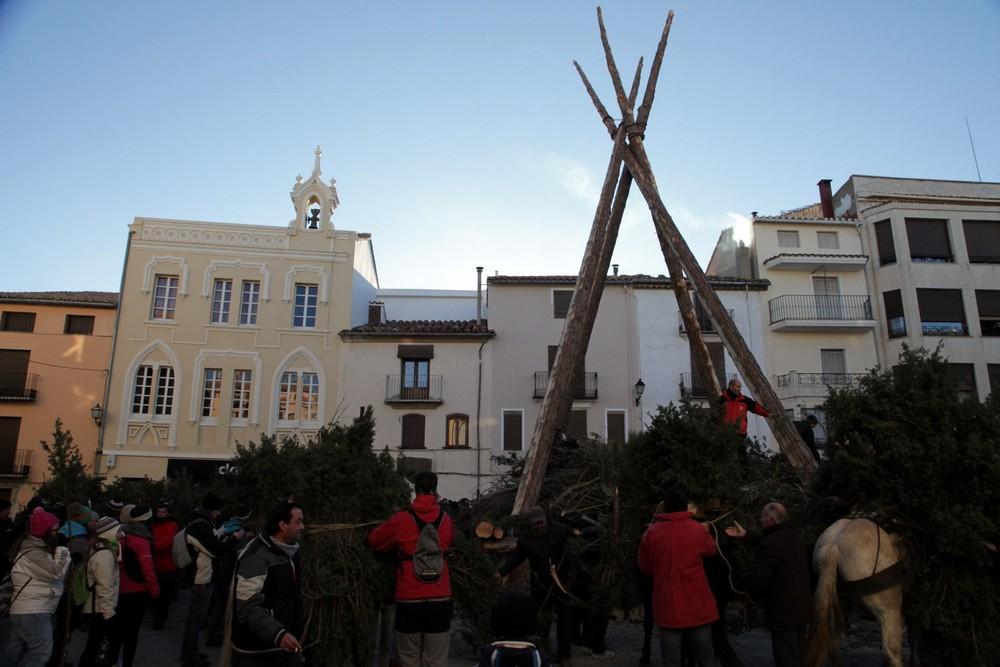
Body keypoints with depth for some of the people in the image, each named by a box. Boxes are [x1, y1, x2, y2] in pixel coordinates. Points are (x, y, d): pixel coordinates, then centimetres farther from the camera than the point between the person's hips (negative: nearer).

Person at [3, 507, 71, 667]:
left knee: (16, 652, 15)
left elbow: (57, 576, 16)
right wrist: (63, 550, -15)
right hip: (32, 612, -11)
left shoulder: (40, 549, 17)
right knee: (41, 651, -12)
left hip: (29, 610, 11)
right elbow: (56, 571, -24)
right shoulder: (32, 553, -16)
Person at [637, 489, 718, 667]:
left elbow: (645, 567, 8)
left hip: (667, 607, 0)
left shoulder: (651, 532, -4)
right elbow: (711, 550, 17)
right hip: (697, 606, 0)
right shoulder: (699, 530, -5)